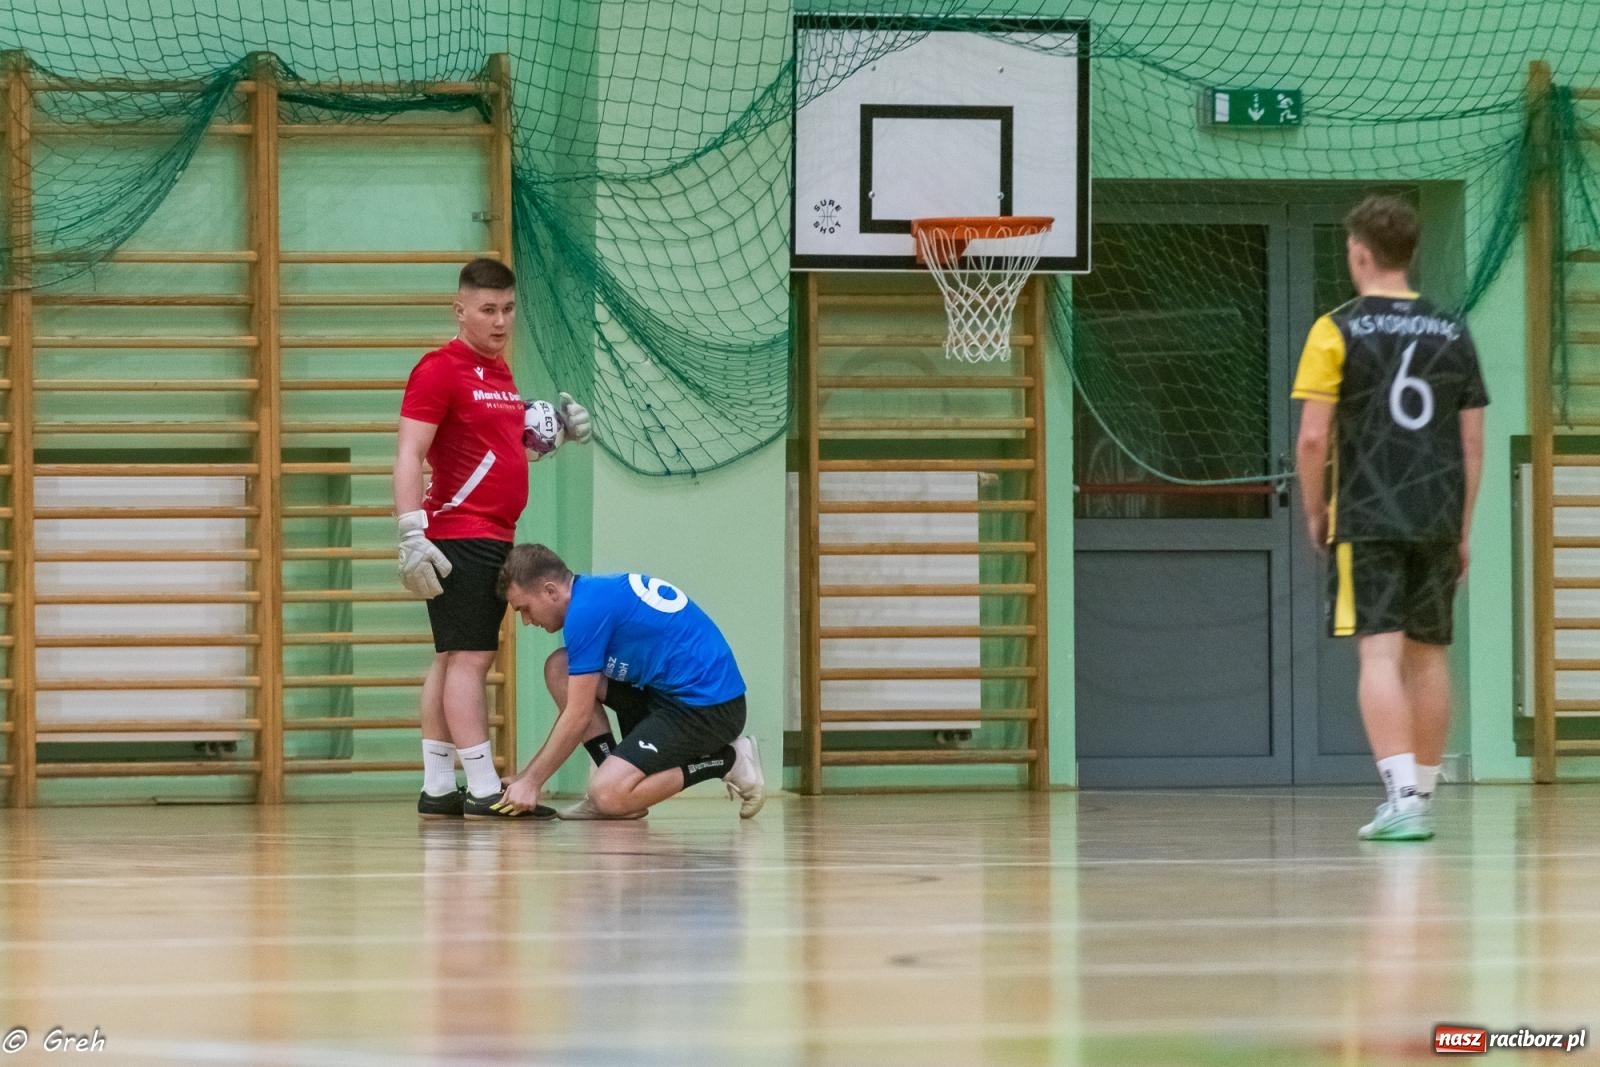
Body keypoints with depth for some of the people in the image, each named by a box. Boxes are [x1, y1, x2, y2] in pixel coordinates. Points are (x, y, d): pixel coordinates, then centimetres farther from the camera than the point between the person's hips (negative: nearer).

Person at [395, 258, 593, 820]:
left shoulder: (499, 372, 16)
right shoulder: (440, 369, -10)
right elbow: (409, 456, -16)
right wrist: (412, 535, -24)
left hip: (495, 538, 9)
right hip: (459, 538, -9)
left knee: (454, 660, 10)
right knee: (468, 658, -10)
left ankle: (437, 789, 13)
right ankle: (483, 791, -14)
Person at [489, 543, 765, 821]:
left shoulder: (586, 609, -18)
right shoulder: (598, 591, 13)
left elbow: (578, 717, -16)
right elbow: (578, 710, 20)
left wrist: (531, 781, -7)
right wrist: (527, 775, 19)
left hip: (707, 707, -10)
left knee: (608, 795, -20)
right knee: (558, 669, 7)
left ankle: (729, 762, -3)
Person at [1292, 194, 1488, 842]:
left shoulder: (1338, 330, -5)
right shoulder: (1452, 333, 8)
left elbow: (1313, 437, -9)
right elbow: (1473, 442, 9)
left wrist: (1314, 510, 6)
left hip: (1367, 519, -4)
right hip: (1438, 518, 4)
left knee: (1380, 653, -8)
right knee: (1429, 655, 13)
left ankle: (1401, 799, -20)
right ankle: (1421, 799, 20)